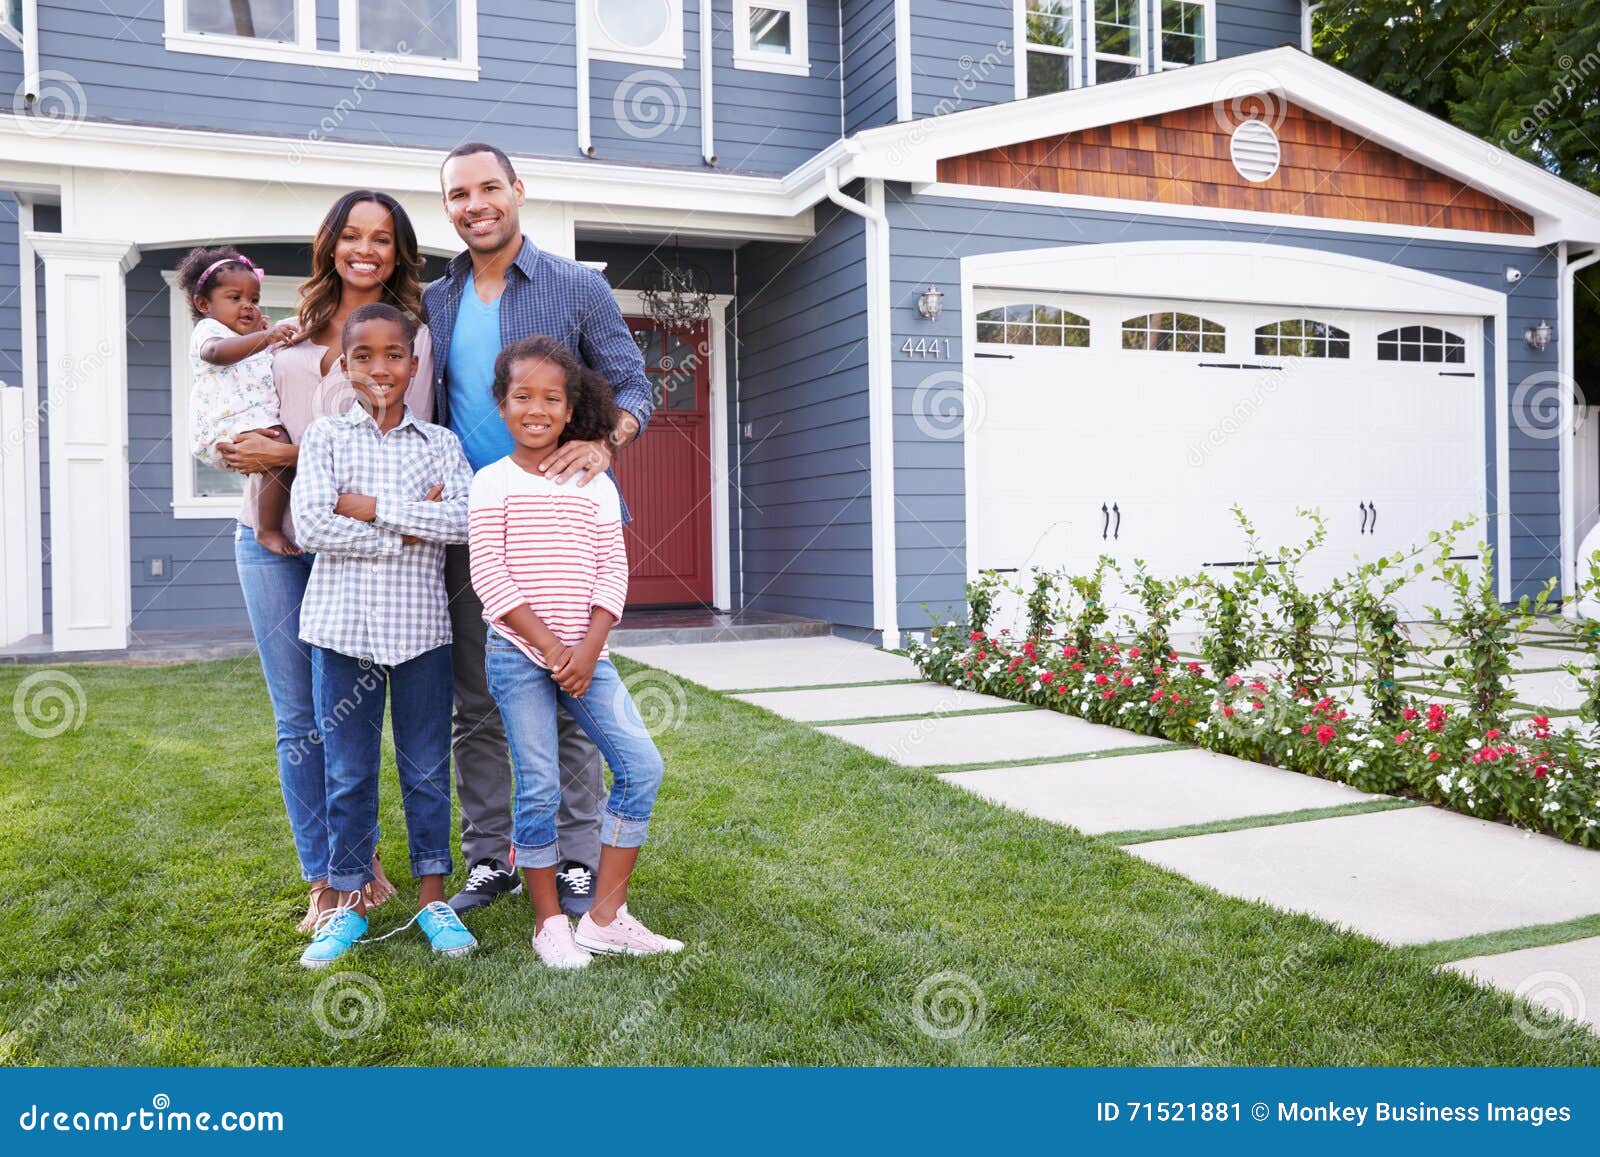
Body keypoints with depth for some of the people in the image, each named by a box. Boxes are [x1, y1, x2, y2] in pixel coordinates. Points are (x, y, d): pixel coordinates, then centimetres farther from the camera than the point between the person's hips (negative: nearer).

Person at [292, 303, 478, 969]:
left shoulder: (439, 443, 5)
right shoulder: (325, 436, 3)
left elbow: (464, 520, -11)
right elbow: (310, 525, -11)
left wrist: (369, 506, -13)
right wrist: (410, 528, -12)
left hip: (420, 625, 1)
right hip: (343, 623, 0)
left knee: (427, 768, 9)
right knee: (348, 772, 8)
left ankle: (433, 899, 21)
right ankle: (347, 903, 22)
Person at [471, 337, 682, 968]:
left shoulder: (595, 486, 8)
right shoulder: (492, 483, 0)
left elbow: (613, 572, 3)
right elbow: (490, 577, -8)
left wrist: (587, 650, -10)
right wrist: (550, 646, -14)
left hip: (584, 654, 3)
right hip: (518, 654, -3)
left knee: (642, 766, -5)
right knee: (539, 788, -2)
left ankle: (605, 915, 6)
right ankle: (549, 921, 16)